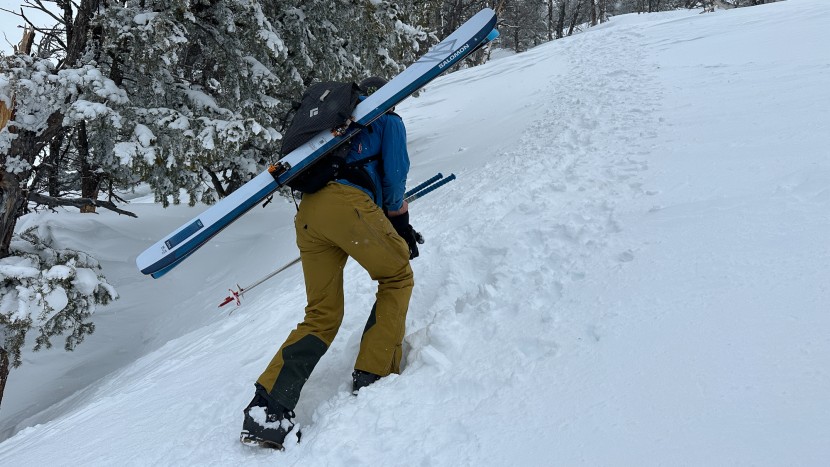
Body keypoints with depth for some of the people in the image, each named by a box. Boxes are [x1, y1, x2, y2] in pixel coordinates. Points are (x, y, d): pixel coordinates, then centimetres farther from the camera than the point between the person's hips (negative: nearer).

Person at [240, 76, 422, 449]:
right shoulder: (388, 120, 19)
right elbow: (394, 176, 6)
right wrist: (400, 224, 19)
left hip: (307, 213, 6)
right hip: (348, 202, -6)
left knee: (322, 317, 8)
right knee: (397, 277, 14)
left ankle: (266, 409, -3)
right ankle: (374, 375, 4)